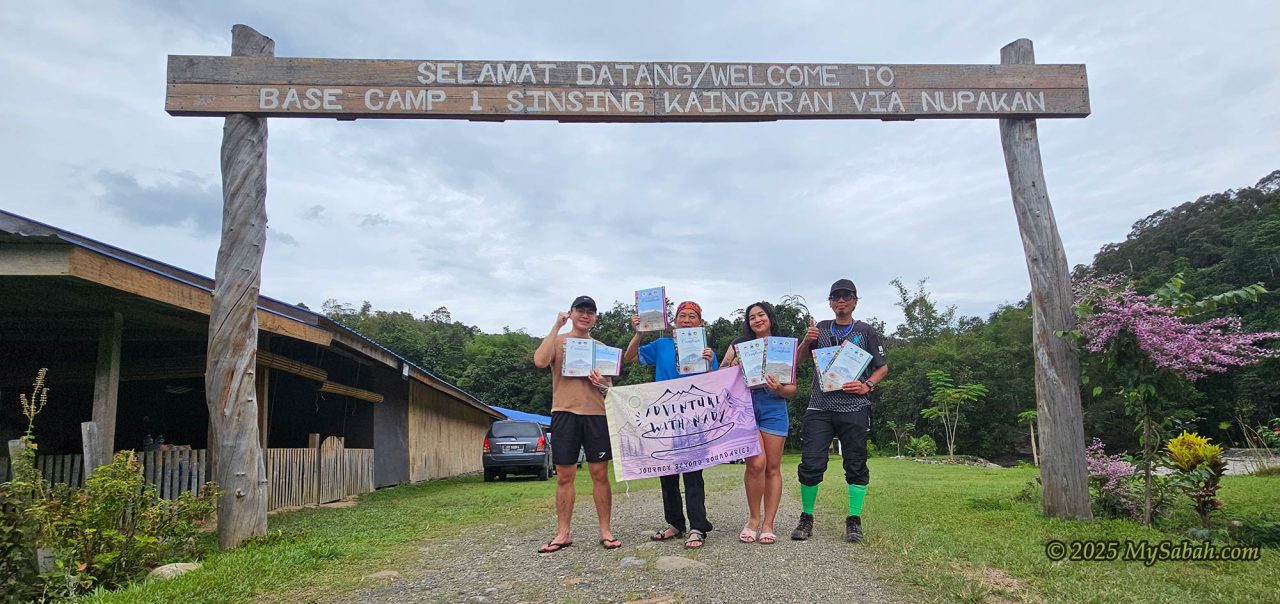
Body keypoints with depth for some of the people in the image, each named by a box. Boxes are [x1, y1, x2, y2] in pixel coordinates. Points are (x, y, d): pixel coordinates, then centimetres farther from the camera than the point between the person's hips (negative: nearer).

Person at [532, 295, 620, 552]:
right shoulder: (558, 340, 7)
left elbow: (609, 384, 16)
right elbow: (540, 361, -14)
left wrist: (603, 385, -8)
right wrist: (557, 327, -11)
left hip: (596, 413, 2)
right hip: (564, 413, -2)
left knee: (600, 474, 2)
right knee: (564, 476, 2)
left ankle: (605, 531, 9)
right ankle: (563, 533, 11)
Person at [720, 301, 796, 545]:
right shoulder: (739, 345, 12)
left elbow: (793, 389, 10)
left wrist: (779, 389, -12)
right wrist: (732, 368, -9)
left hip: (774, 408, 1)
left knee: (772, 467, 0)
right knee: (756, 462, -16)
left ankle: (768, 524, 8)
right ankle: (754, 518, 3)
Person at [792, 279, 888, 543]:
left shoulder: (866, 331, 9)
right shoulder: (820, 328, 14)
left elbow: (882, 367, 11)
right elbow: (798, 359, 12)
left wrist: (867, 386, -7)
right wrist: (806, 341, -7)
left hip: (854, 408, -1)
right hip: (819, 407, 1)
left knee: (856, 464, 3)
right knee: (811, 463, -5)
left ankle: (854, 521, 13)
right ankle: (806, 519, 8)